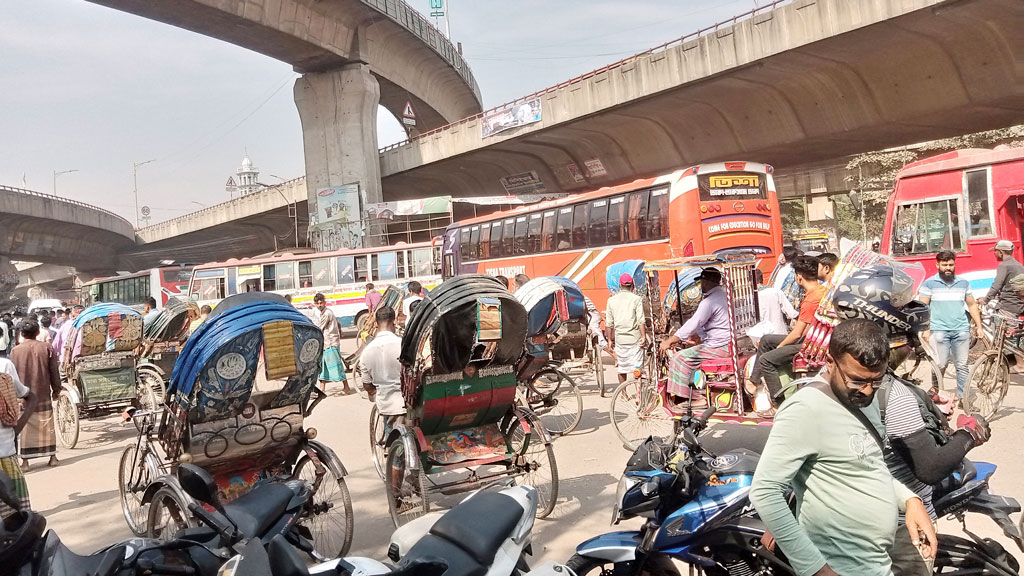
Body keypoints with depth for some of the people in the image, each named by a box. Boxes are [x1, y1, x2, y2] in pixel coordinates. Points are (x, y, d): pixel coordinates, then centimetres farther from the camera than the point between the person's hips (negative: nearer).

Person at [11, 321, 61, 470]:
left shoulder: (16, 350, -5)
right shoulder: (47, 348, -3)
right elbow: (54, 372, 0)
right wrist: (56, 389, 11)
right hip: (43, 395, 1)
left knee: (24, 427, 4)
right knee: (47, 426, 11)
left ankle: (25, 461, 4)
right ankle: (53, 457, 16)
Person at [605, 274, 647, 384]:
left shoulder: (611, 300, 5)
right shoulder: (636, 299, -4)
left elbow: (609, 323, 7)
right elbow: (641, 321, -10)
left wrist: (610, 339, 14)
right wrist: (644, 337, -8)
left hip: (619, 337, 3)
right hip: (634, 337, -3)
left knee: (621, 366, 13)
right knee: (637, 366, 1)